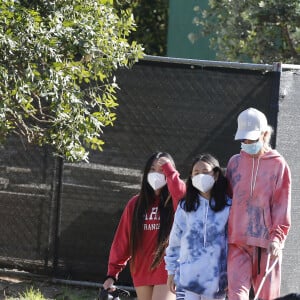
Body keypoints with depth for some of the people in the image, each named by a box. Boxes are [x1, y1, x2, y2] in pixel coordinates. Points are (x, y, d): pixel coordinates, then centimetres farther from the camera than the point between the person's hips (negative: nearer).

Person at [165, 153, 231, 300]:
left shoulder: (228, 207, -1)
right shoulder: (185, 207, 5)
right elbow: (175, 241, 11)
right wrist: (171, 271, 10)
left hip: (216, 275, -1)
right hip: (190, 275, 1)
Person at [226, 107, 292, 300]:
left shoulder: (278, 165, 2)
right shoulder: (235, 163, 12)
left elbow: (282, 205, -1)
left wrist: (277, 237, -12)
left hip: (266, 243, -2)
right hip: (238, 241, 2)